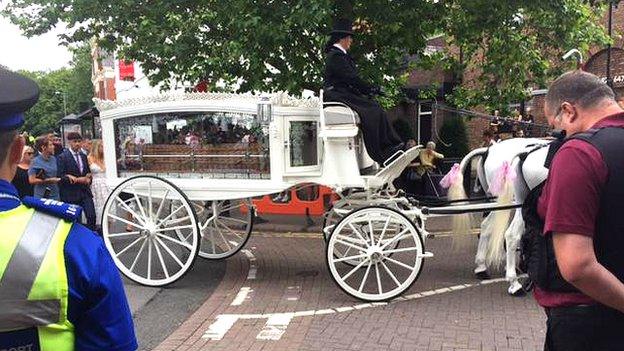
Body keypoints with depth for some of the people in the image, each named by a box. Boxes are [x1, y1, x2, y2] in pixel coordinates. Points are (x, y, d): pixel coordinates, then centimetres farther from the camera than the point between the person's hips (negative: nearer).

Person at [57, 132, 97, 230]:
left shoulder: (83, 156, 15)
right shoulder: (62, 157, -6)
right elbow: (61, 176, -12)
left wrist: (88, 179, 1)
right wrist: (78, 180, -16)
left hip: (85, 192, 5)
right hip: (71, 194, -5)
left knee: (92, 216, -5)